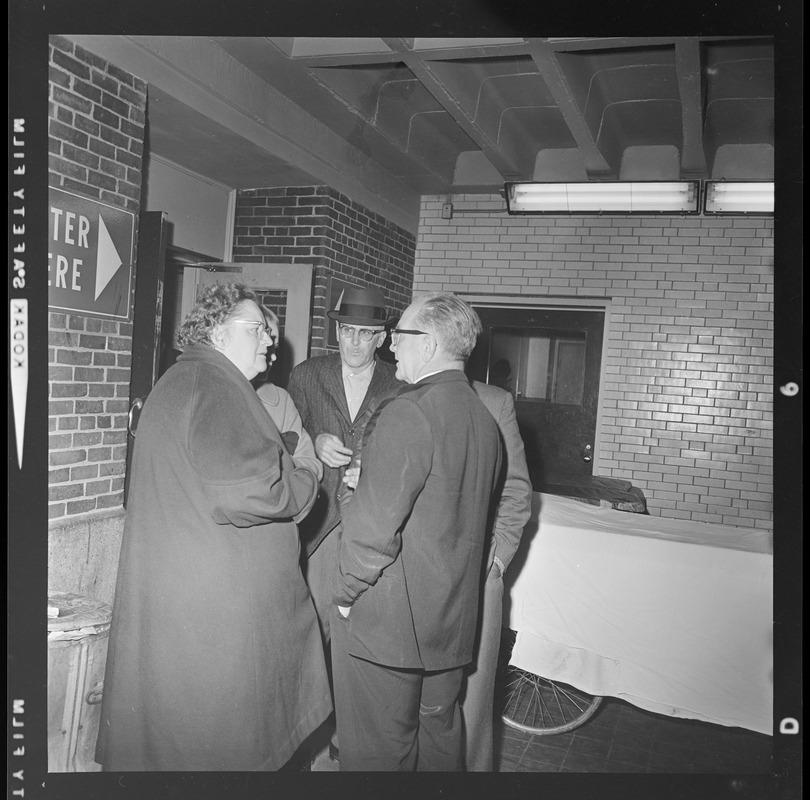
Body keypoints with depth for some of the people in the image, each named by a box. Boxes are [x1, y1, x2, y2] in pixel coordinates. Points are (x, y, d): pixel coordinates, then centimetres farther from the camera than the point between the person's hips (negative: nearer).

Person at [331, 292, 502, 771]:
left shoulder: (406, 413, -20)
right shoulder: (485, 420, 5)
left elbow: (374, 524, -22)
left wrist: (347, 592, -8)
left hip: (388, 621, -7)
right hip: (454, 617, 8)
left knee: (378, 748, 9)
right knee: (440, 730, 22)